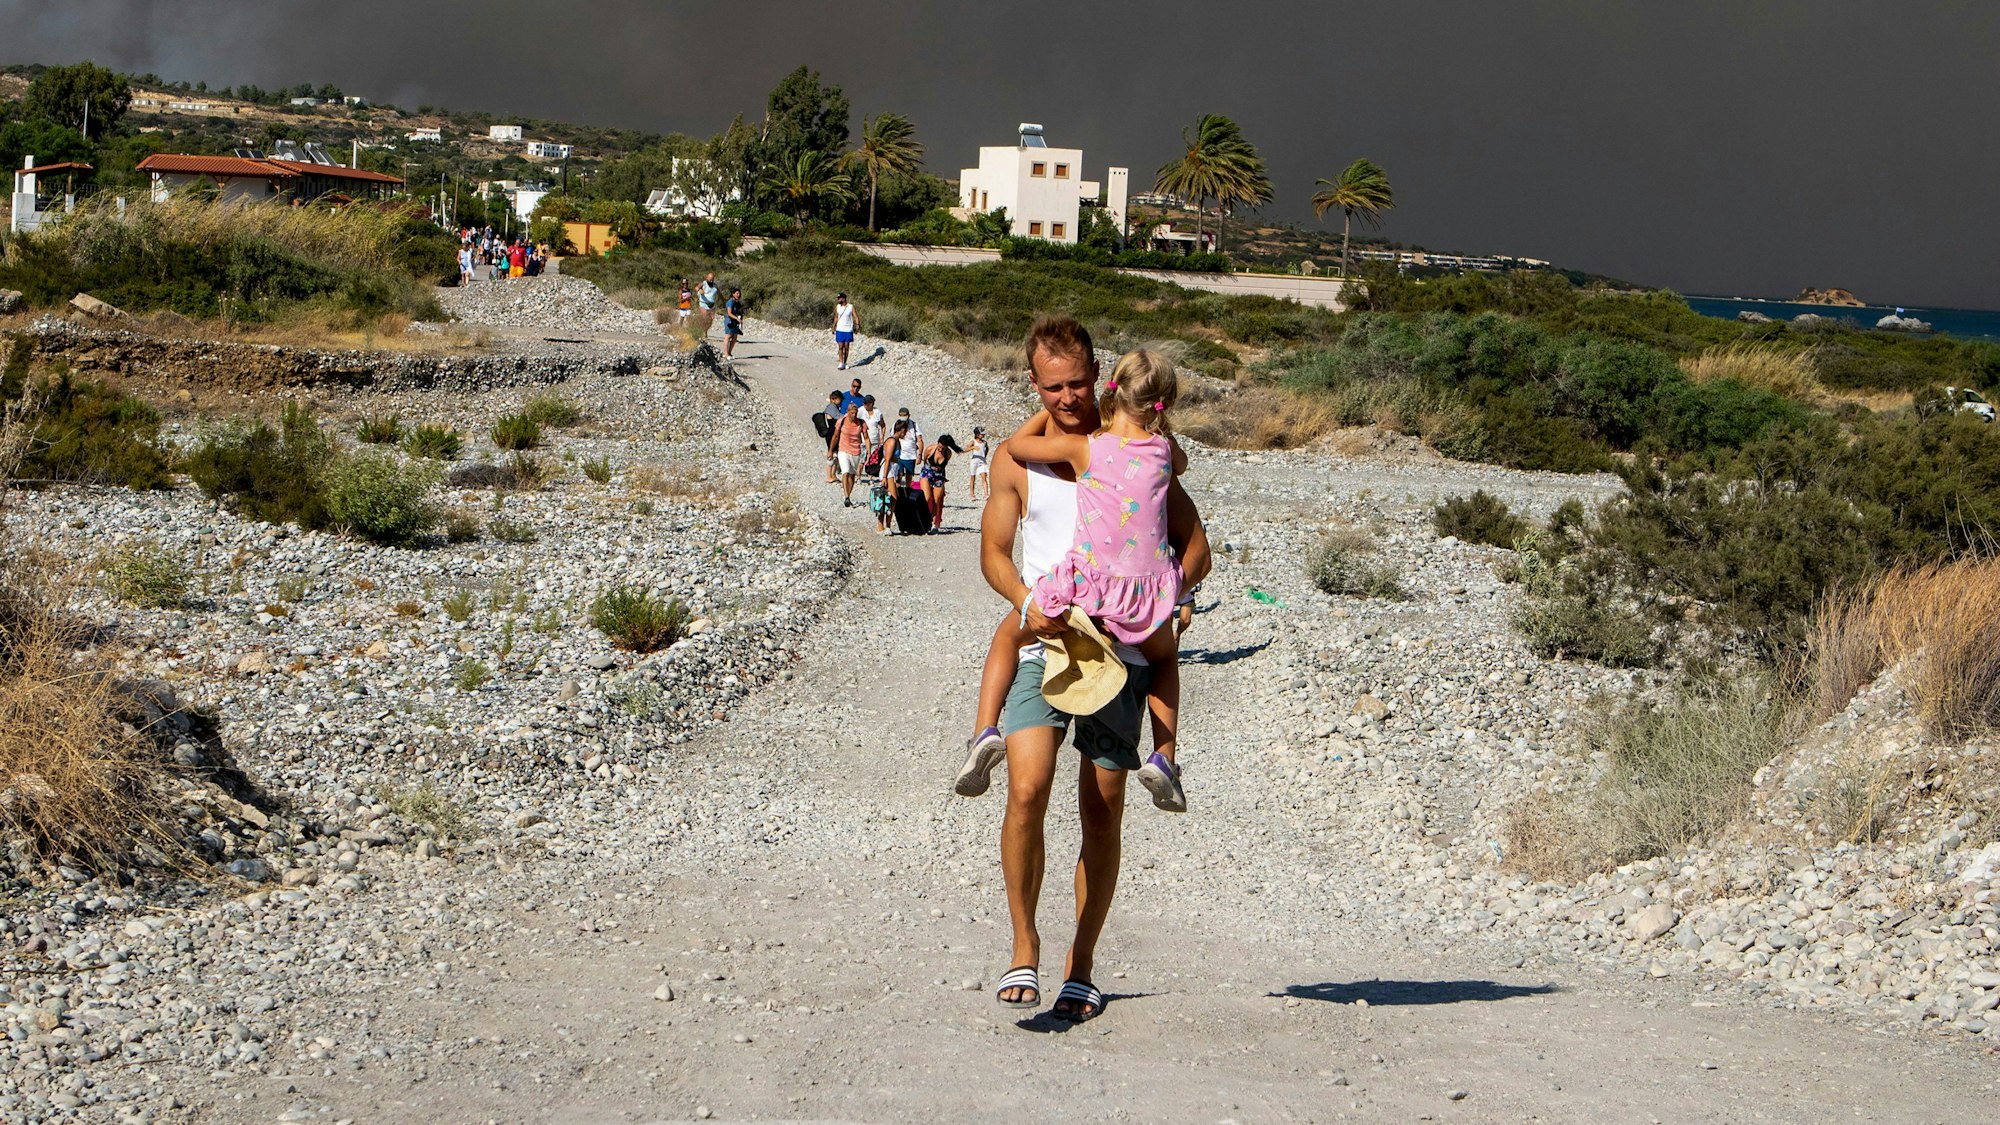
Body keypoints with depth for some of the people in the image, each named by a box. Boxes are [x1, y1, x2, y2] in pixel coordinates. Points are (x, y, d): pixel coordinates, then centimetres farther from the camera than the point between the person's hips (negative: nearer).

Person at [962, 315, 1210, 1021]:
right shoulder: (1016, 458, 7)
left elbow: (1195, 544, 7)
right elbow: (993, 550, 10)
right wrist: (1027, 601, -11)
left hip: (1118, 649, 0)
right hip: (1043, 645, 0)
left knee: (1102, 812, 3)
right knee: (1027, 791, -19)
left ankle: (1081, 968, 15)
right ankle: (1024, 947, -3)